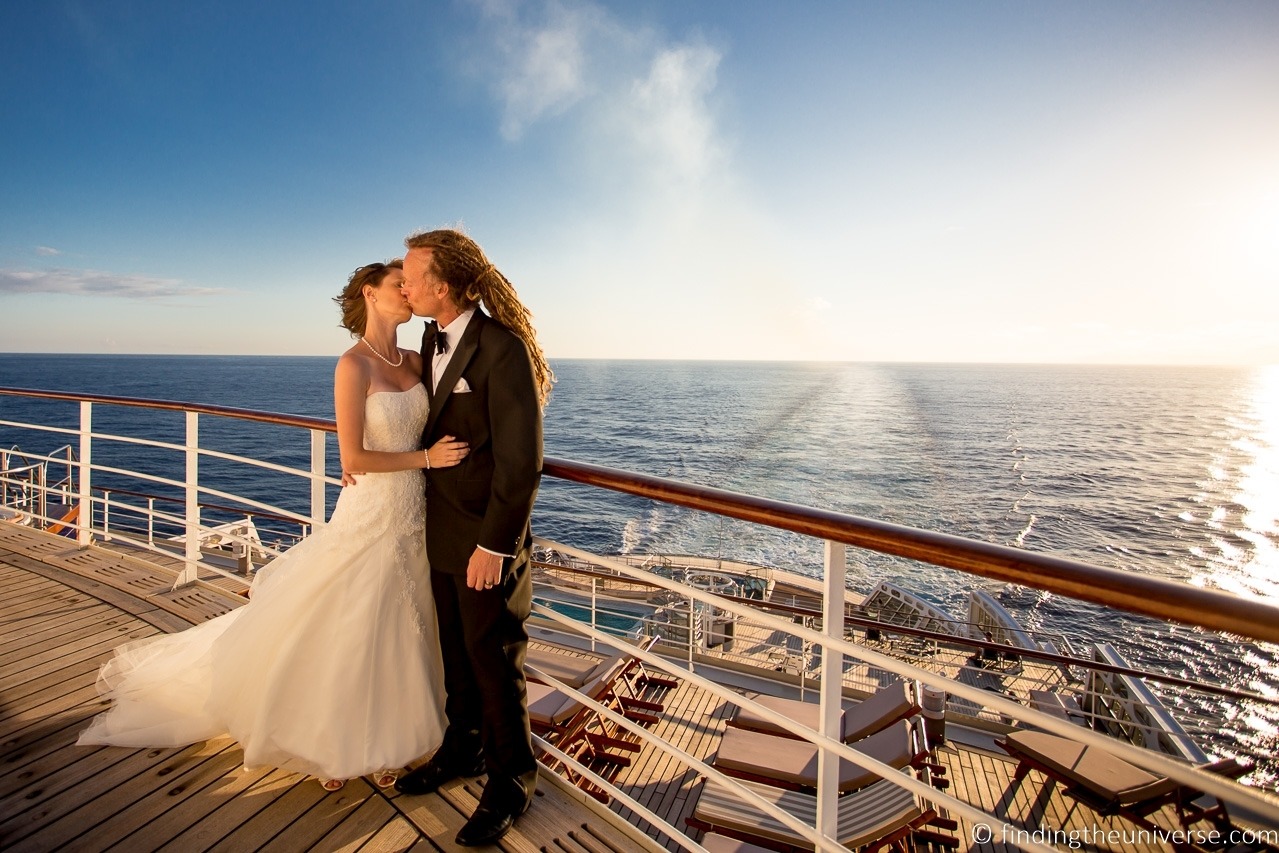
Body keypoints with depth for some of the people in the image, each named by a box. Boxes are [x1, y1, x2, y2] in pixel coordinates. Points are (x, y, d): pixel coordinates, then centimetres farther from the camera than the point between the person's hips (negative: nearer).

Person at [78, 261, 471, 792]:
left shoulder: (415, 362, 6)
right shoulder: (353, 365, -14)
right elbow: (354, 458, -17)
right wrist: (425, 457, -15)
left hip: (414, 518, 6)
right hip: (371, 515, -6)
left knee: (391, 635, 17)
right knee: (343, 633, 11)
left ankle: (373, 743, 36)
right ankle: (330, 746, 35)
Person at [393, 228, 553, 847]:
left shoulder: (503, 349, -21)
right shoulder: (432, 339, 7)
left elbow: (522, 460, -22)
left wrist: (494, 545, -19)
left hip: (486, 538, -8)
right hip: (442, 528, 8)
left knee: (493, 656, 7)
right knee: (455, 648, 21)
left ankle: (510, 779, 28)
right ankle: (462, 747, 43)